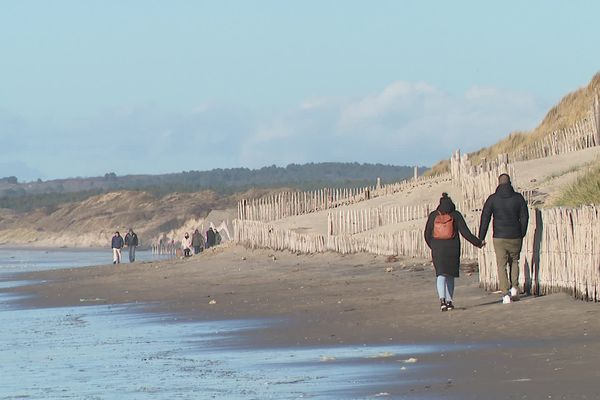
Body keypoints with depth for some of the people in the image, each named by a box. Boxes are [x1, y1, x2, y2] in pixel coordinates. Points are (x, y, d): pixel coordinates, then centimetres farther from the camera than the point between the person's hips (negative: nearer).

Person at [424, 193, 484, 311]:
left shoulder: (433, 216, 5)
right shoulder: (456, 215, 0)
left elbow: (427, 235, 8)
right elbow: (465, 233, -4)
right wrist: (478, 243, 6)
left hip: (438, 249, 0)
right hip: (452, 249, 0)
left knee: (440, 274, -4)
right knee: (450, 275, 13)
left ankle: (442, 298, -25)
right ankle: (449, 301, 13)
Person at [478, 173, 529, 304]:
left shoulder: (492, 199, -2)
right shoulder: (518, 198, 1)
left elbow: (485, 218, -3)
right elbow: (524, 217, 5)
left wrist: (481, 238, 2)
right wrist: (522, 234, 17)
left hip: (499, 238, -1)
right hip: (515, 237, 1)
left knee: (501, 265, 3)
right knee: (514, 262, 22)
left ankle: (505, 294, -6)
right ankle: (514, 288, 10)